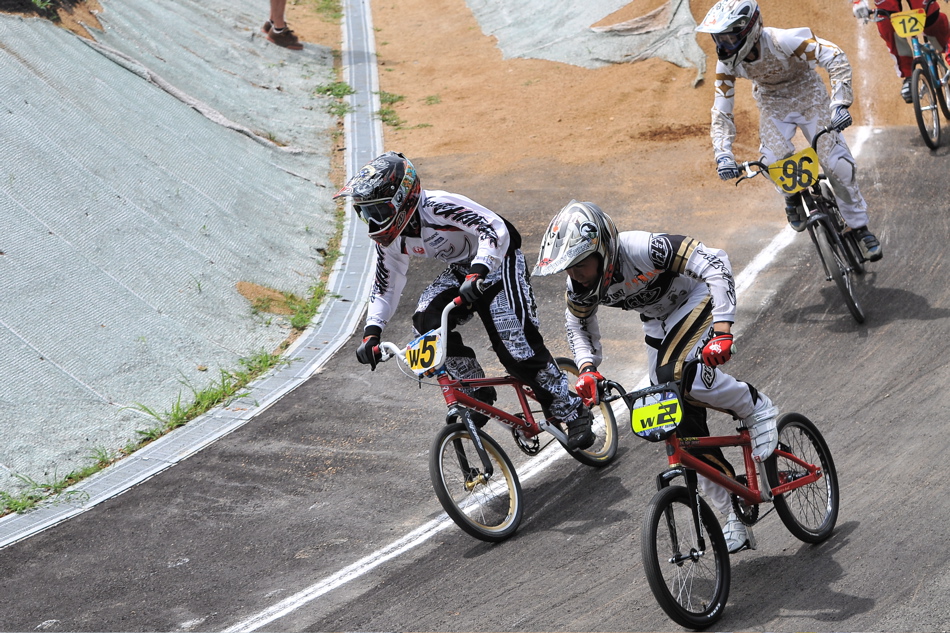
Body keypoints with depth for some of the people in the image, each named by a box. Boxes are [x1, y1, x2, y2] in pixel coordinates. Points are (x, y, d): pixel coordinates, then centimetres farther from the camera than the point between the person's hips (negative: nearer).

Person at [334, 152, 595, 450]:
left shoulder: (437, 207, -31)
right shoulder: (390, 238, -7)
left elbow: (495, 229, -40)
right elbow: (385, 285, 5)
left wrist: (477, 274, -53)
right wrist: (371, 333, -7)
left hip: (498, 259, -7)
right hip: (462, 269, 7)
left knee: (515, 342, -19)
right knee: (426, 322, -18)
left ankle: (574, 413, -4)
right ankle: (478, 393, -4)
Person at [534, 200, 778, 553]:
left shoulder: (642, 249, -37)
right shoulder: (580, 285, -17)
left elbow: (715, 263, -37)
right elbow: (578, 326, 5)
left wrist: (722, 331, -44)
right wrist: (587, 368, -14)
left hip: (696, 301, -7)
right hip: (658, 322, 7)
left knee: (675, 374, -34)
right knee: (680, 424, -1)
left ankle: (755, 408, -6)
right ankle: (734, 518, 8)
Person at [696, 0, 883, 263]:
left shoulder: (781, 41, -36)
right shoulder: (727, 64, -21)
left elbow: (836, 58, -36)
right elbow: (721, 112, -14)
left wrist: (840, 103, -45)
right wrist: (723, 154, -28)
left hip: (809, 98, -3)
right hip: (773, 105, 3)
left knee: (836, 163, -11)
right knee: (774, 161, -22)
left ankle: (860, 227, 7)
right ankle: (794, 196, 13)